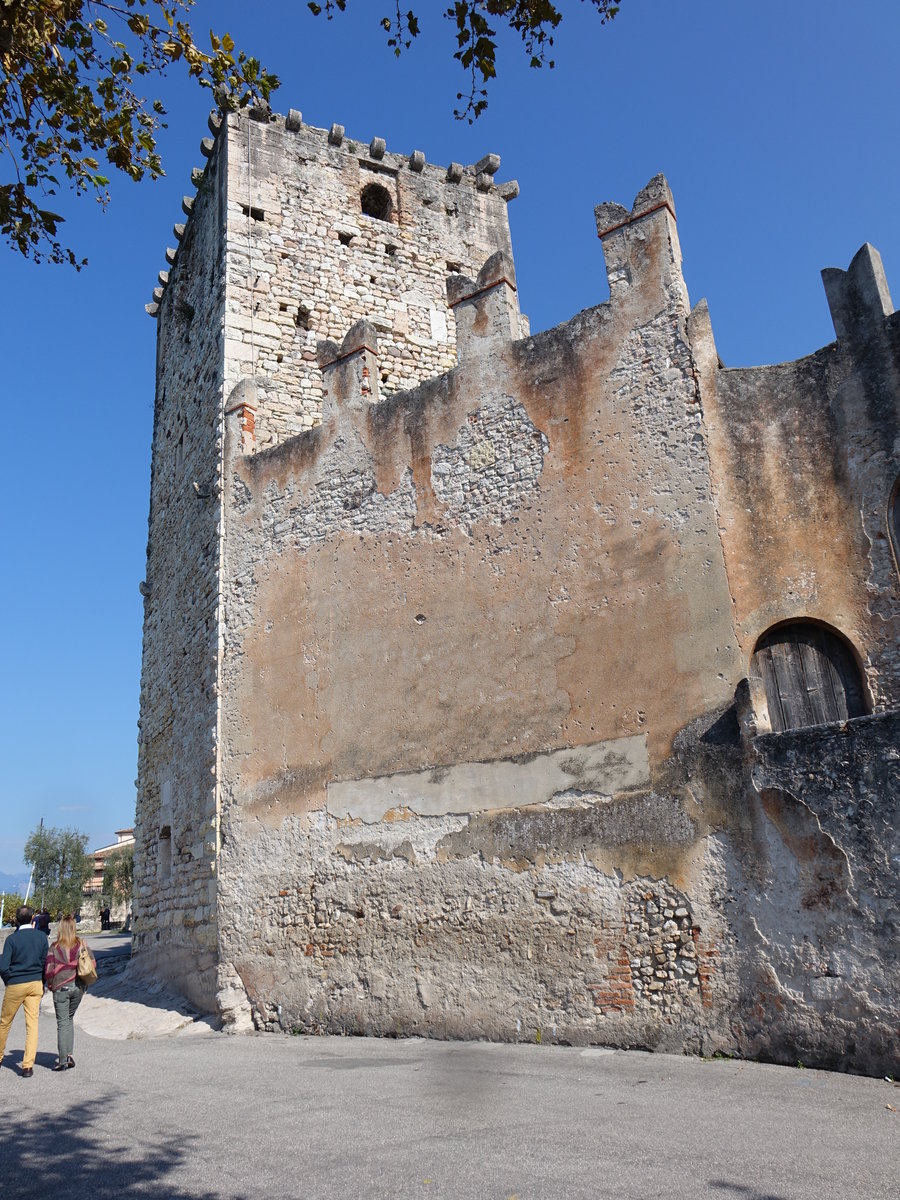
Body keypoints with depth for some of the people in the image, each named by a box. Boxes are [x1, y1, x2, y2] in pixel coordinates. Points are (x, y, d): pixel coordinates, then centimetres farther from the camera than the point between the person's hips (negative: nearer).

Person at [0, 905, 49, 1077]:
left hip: (15, 985, -2)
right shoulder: (42, 936, -1)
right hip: (36, 984, 2)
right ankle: (28, 1066, -2)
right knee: (32, 1024, 2)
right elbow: (45, 962, 5)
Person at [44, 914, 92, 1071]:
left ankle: (63, 1061, 4)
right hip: (78, 987, 3)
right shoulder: (81, 944, 0)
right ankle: (69, 1054, 12)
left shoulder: (55, 947, -9)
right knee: (69, 1019, 19)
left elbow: (49, 969, -10)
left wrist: (50, 986, 7)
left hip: (61, 988, -3)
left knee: (62, 1023, 4)